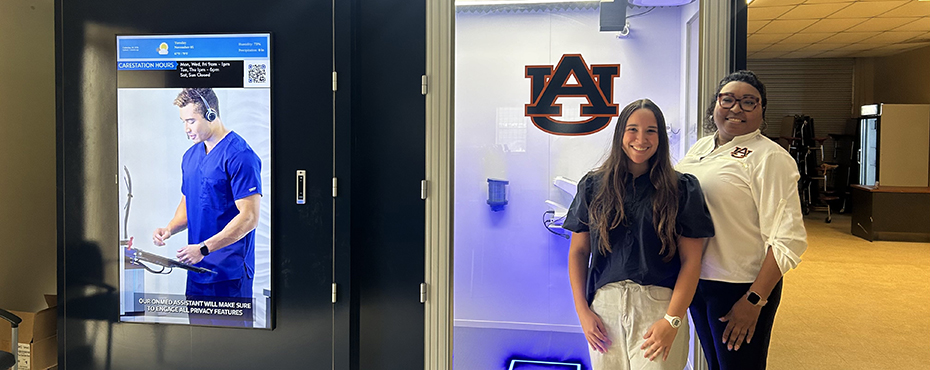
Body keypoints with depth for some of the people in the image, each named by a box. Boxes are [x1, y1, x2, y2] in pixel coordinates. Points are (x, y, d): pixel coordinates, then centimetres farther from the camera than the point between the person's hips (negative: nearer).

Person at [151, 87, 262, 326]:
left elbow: (249, 217, -18)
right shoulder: (190, 156, 13)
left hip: (231, 272, -8)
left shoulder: (239, 156, -14)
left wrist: (204, 248, -20)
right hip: (197, 269, 8)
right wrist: (169, 229, 3)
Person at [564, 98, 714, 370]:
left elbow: (691, 260, -3)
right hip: (604, 306, 2)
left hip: (658, 307, -2)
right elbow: (578, 251, 8)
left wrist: (672, 321, -11)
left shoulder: (681, 189, 1)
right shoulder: (594, 186, 7)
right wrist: (582, 310, -1)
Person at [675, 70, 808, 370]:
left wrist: (754, 301, -21)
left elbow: (788, 241, -17)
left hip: (740, 288, -6)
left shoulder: (770, 158, -12)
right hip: (695, 279, 6)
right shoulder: (700, 147, 8)